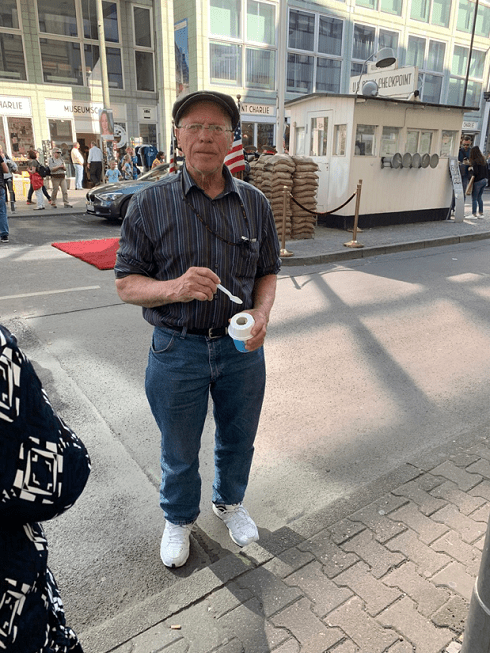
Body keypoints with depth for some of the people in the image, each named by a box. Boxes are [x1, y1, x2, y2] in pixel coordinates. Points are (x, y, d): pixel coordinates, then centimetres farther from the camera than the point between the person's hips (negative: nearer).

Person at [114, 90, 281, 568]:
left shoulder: (254, 203, 1)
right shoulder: (151, 203, -8)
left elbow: (268, 272, 8)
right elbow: (126, 283, -8)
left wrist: (261, 314, -12)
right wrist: (174, 287, -28)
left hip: (241, 347, 3)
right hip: (177, 349, -2)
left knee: (238, 440, 22)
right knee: (179, 452, 17)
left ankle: (230, 502, 52)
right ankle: (178, 519, 47)